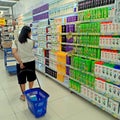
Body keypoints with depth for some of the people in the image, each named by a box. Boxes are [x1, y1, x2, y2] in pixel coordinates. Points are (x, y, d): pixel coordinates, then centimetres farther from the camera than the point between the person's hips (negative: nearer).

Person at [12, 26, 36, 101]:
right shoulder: (31, 41, -8)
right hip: (31, 62, 1)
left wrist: (20, 62, -16)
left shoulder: (16, 41, -8)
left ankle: (23, 95, 28)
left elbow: (14, 52, -18)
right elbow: (31, 49, 4)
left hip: (21, 63, 0)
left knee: (22, 80, 15)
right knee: (31, 78, 22)